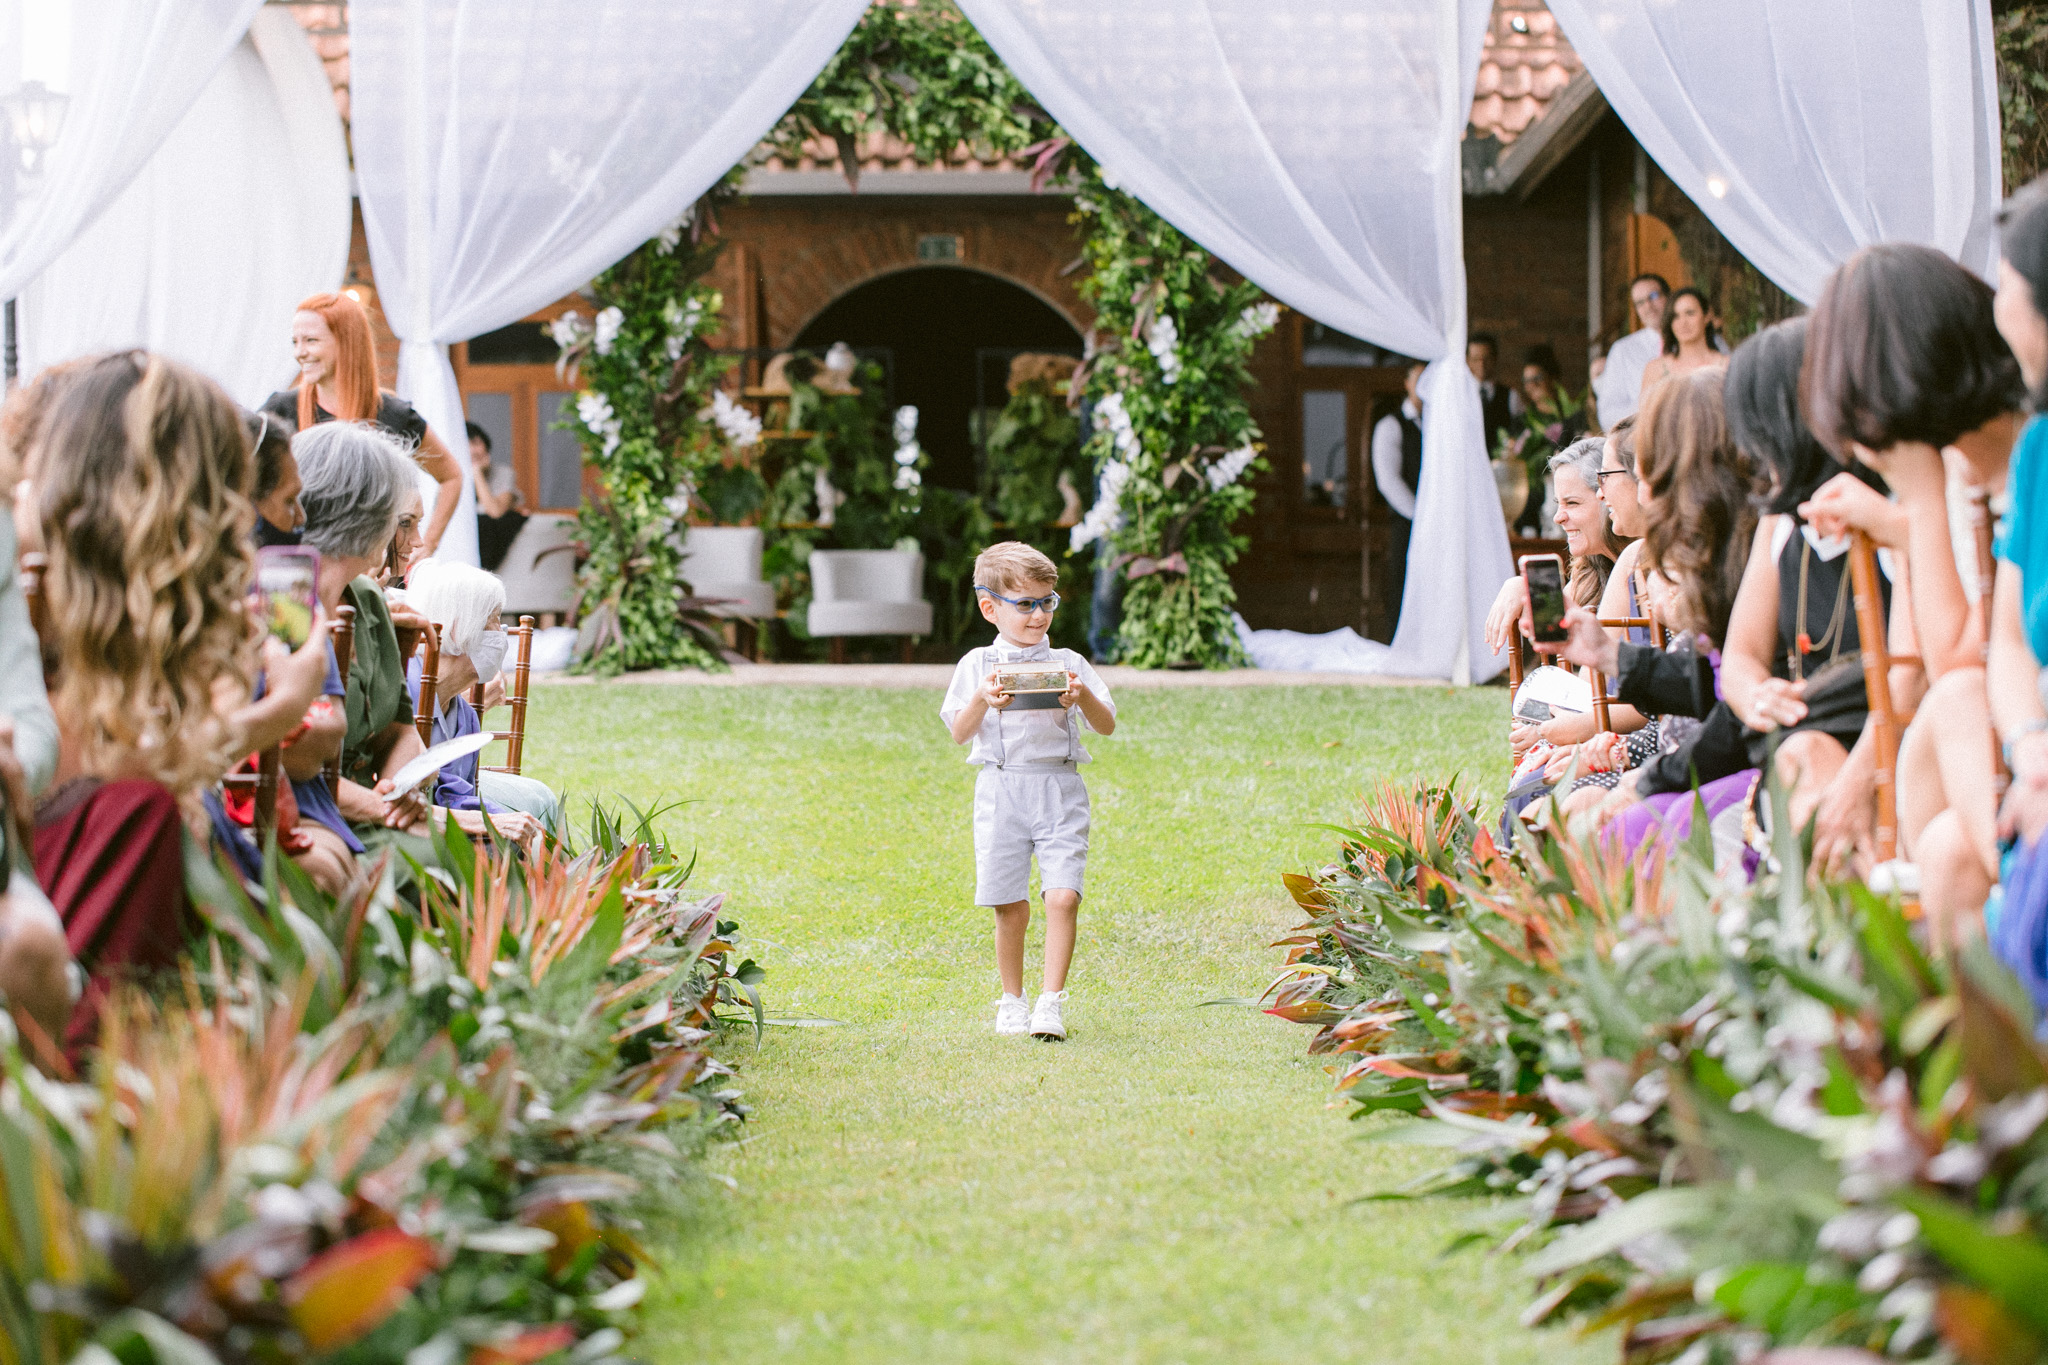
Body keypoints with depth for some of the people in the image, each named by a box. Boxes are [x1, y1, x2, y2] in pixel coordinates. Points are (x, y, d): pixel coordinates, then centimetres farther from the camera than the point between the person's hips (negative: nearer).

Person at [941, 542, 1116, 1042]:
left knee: (1063, 897, -12)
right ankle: (1011, 1001, 19)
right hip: (1002, 790, 0)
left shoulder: (1068, 664, 8)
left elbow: (1107, 726, 5)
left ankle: (1051, 1003, -8)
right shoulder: (978, 665, 6)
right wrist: (982, 701, -18)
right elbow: (959, 733, 0)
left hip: (1060, 790, 0)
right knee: (1011, 908, 2)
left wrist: (1083, 697, -15)